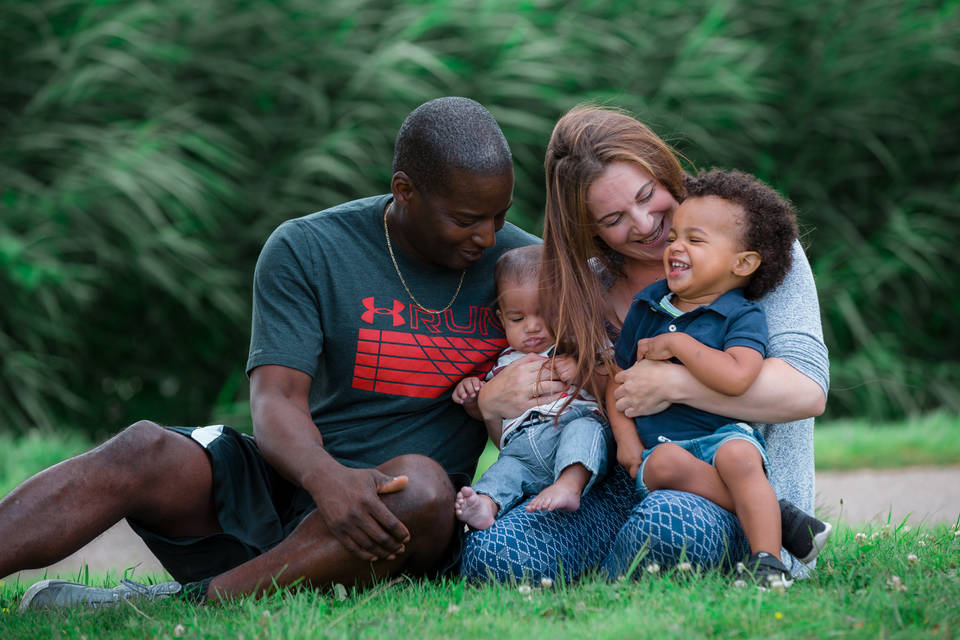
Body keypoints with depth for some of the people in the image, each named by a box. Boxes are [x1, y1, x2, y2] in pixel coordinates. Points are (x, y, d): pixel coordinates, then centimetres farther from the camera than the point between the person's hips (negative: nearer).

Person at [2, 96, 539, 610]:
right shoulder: (306, 251, -2)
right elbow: (277, 399, -13)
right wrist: (326, 476, -36)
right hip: (295, 481, 0)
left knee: (420, 483, -36)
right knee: (143, 452, -26)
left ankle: (193, 600, -34)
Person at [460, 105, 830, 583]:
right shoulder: (589, 288, 11)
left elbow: (807, 390, -16)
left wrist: (673, 383, -19)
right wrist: (492, 400, -8)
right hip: (627, 489, 3)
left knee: (671, 524, -40)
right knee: (490, 552, -26)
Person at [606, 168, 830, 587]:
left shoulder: (743, 317, -3)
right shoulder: (646, 306, 13)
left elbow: (736, 378, -23)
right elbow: (619, 376, 17)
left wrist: (678, 344, -17)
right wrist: (626, 439, 1)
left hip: (721, 433, -3)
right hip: (657, 444, 3)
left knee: (739, 457, -37)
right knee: (667, 462, -33)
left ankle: (767, 560, -35)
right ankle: (771, 512, -28)